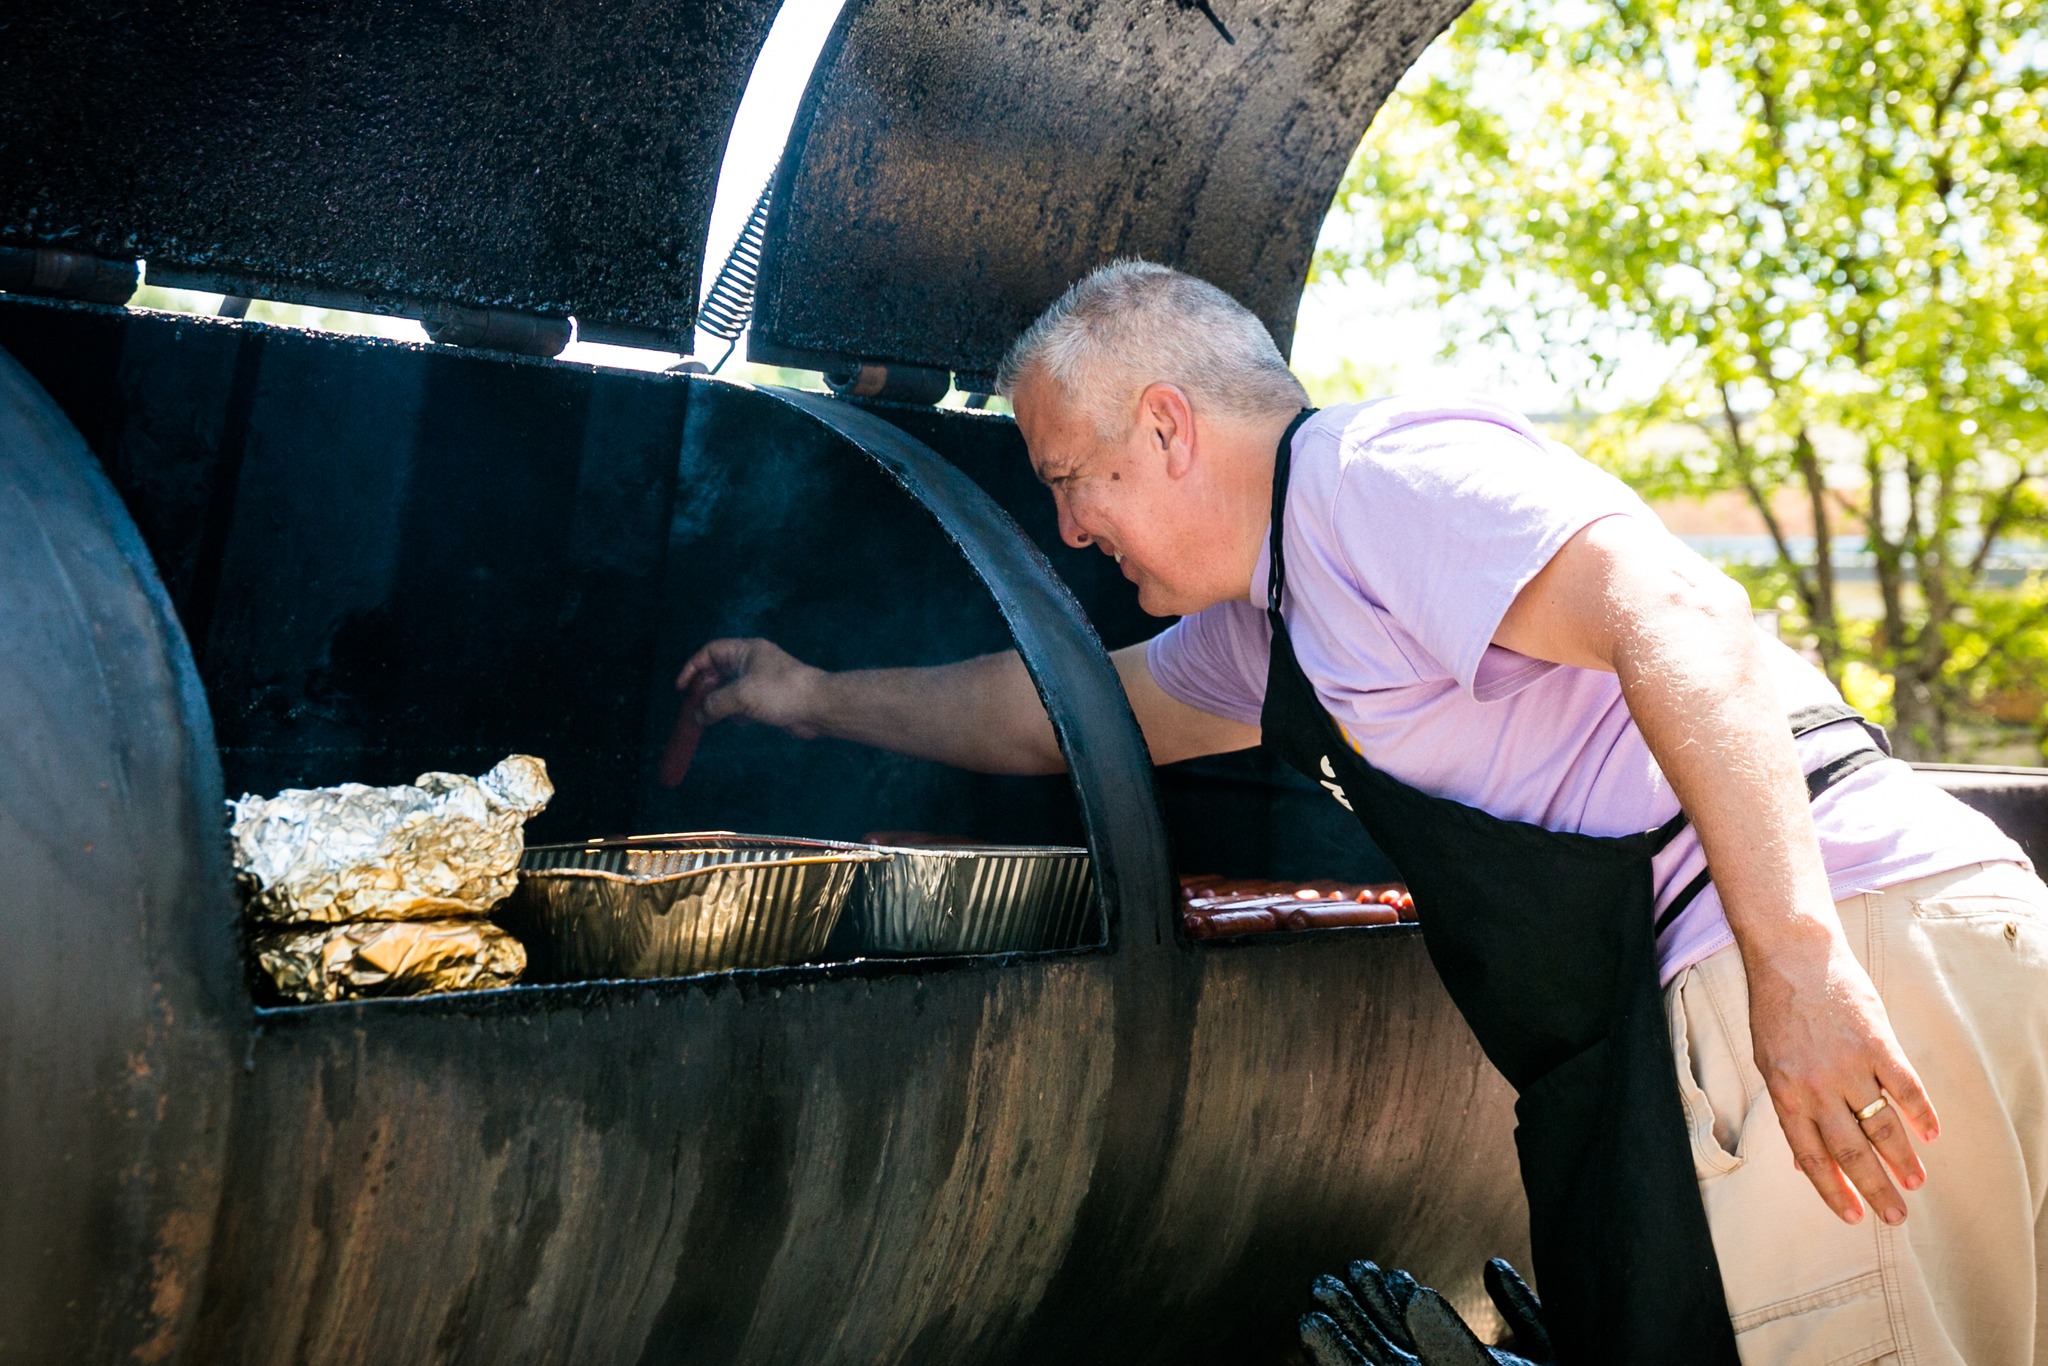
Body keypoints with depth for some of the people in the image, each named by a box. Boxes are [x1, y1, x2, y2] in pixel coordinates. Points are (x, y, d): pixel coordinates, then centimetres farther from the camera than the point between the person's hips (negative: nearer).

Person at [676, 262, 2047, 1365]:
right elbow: (1056, 714, 34)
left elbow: (1680, 621, -22)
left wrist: (1796, 956, -28)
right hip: (1675, 1019, 9)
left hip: (1847, 958, -9)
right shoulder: (1268, 625, 21)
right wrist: (813, 698, 40)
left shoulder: (1373, 469, -10)